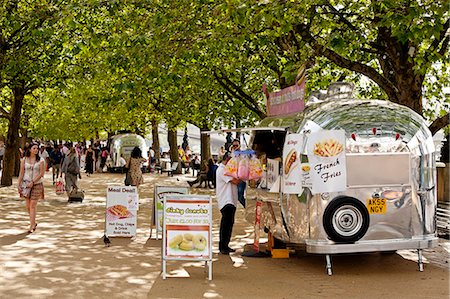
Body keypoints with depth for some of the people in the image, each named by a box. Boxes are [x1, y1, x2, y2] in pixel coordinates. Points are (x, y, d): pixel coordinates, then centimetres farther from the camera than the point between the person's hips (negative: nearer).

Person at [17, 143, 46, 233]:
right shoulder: (24, 160, 5)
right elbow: (21, 173, 6)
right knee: (28, 205, 6)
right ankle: (34, 223, 25)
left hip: (37, 184, -3)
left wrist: (32, 182, -14)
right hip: (26, 184, 3)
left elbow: (41, 174, -7)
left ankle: (31, 226, -3)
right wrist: (19, 184, 1)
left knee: (33, 205, -7)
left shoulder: (41, 161, -2)